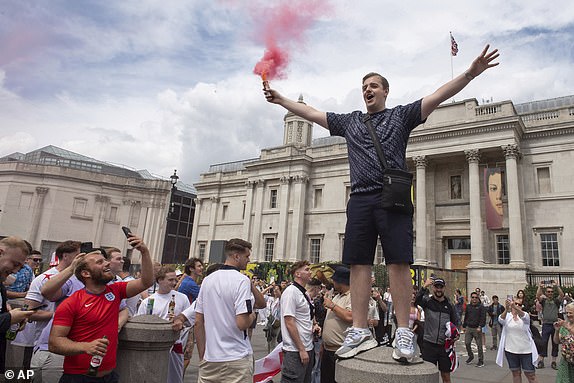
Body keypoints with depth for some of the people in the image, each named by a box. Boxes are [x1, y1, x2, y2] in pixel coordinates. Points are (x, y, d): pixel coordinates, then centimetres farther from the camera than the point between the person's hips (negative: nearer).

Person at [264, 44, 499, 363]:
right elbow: (312, 113, 26)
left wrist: (470, 73, -9)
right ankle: (361, 331, 4)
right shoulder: (350, 121, 23)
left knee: (399, 262, -8)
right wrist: (281, 100, 25)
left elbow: (436, 97, 3)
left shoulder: (401, 115, 14)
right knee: (359, 263, -1)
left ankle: (404, 332, -2)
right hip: (360, 198, 4)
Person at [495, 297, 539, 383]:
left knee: (531, 375, 5)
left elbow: (523, 316, -29)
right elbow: (501, 320, -24)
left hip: (526, 350, -1)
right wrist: (506, 309, -43)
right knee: (515, 373, 13)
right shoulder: (507, 316, -1)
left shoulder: (525, 315, -4)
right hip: (510, 350, 2)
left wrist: (515, 307, -49)